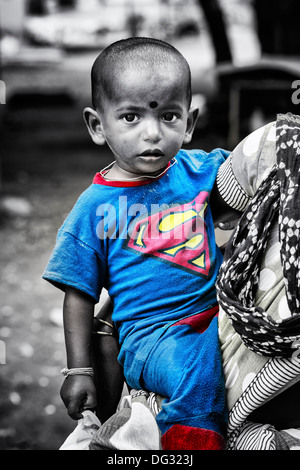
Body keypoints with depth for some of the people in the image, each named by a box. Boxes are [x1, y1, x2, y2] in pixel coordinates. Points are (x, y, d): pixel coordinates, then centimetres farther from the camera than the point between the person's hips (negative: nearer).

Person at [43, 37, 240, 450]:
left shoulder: (200, 169, 5)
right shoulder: (95, 208, -4)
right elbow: (80, 296, 3)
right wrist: (79, 371, 1)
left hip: (216, 310, 5)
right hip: (150, 333, -5)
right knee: (198, 370, -33)